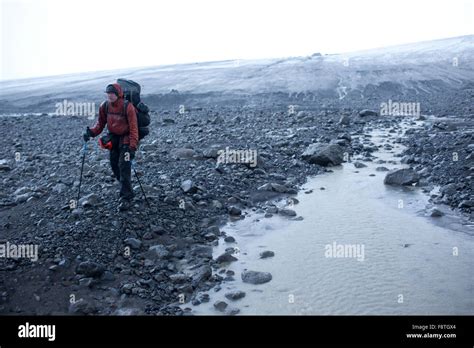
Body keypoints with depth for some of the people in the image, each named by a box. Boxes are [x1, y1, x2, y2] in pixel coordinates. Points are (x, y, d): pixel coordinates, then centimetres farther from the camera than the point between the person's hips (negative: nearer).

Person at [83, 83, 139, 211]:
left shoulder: (127, 107, -21)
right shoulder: (104, 106, -5)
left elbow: (133, 128, -21)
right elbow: (101, 123, 7)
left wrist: (132, 147, -28)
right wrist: (92, 132, -13)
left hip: (126, 139, -6)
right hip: (113, 138, 6)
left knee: (124, 166, -14)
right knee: (114, 166, 9)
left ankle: (126, 198, -9)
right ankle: (126, 191, 31)